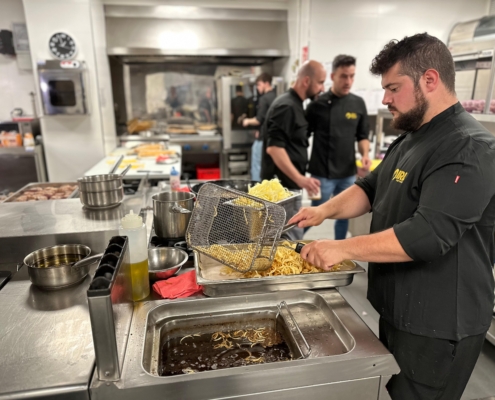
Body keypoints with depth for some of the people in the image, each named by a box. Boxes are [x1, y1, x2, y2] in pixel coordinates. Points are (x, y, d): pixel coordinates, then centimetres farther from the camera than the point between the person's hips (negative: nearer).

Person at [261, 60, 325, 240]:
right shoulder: (286, 106, -16)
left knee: (284, 236, 18)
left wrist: (299, 179, 22)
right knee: (292, 239, -4)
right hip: (283, 185, -10)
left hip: (288, 184, 10)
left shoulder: (294, 104, 15)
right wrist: (300, 179, -29)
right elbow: (274, 148, -25)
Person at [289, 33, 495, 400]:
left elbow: (429, 234, -31)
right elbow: (372, 188, 11)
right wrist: (325, 210, -5)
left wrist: (343, 249, -28)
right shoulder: (413, 139, 8)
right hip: (398, 309, 9)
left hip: (437, 326, -8)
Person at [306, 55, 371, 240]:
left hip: (348, 173, 5)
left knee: (344, 216, 15)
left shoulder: (358, 103, 6)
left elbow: (362, 136, 13)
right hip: (322, 173, -4)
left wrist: (365, 154, -6)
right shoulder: (318, 104, -6)